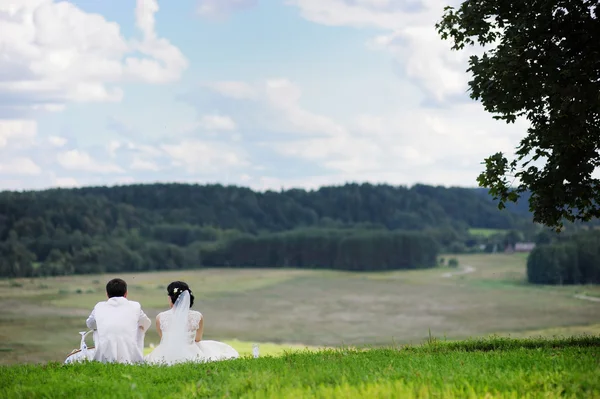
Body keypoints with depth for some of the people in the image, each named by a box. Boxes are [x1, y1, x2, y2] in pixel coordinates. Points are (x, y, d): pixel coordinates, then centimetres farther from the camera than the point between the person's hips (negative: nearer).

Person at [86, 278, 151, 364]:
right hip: (131, 359, -1)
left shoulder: (99, 307, 10)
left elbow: (90, 324, 32)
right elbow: (146, 323, 30)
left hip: (104, 360, 1)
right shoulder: (135, 306, 8)